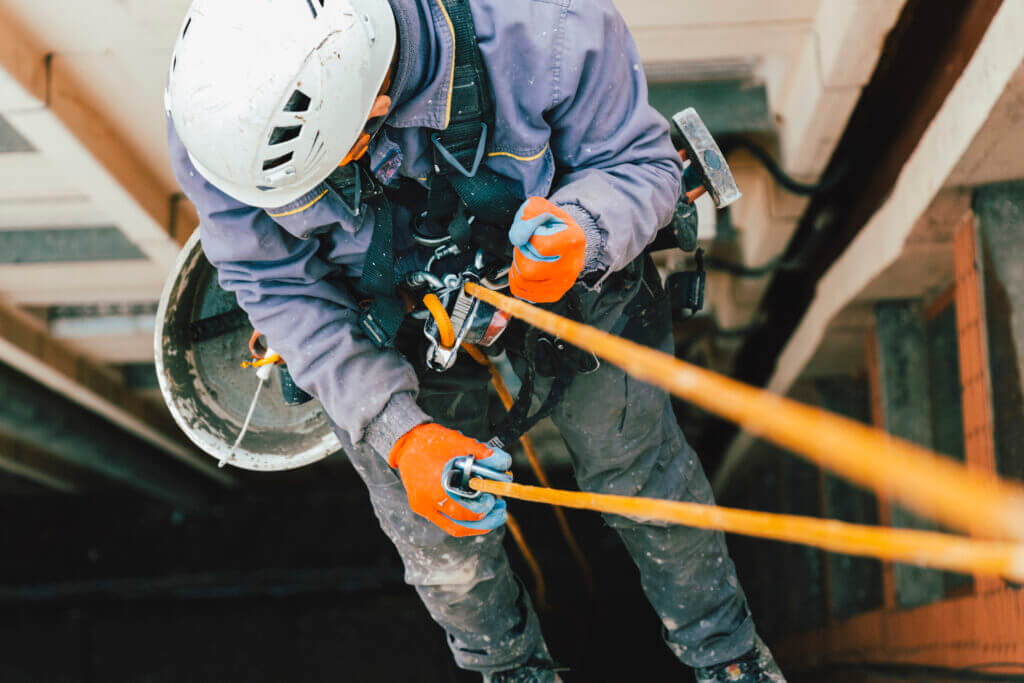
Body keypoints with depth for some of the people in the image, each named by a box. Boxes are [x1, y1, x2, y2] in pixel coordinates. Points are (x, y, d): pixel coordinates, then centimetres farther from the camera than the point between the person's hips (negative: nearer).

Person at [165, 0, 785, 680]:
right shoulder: (215, 110, -33)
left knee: (642, 468, 13)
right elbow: (282, 288, -20)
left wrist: (582, 235, -45)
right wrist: (398, 433, -32)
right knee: (440, 543, 8)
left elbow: (639, 161, -20)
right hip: (384, 310, 1)